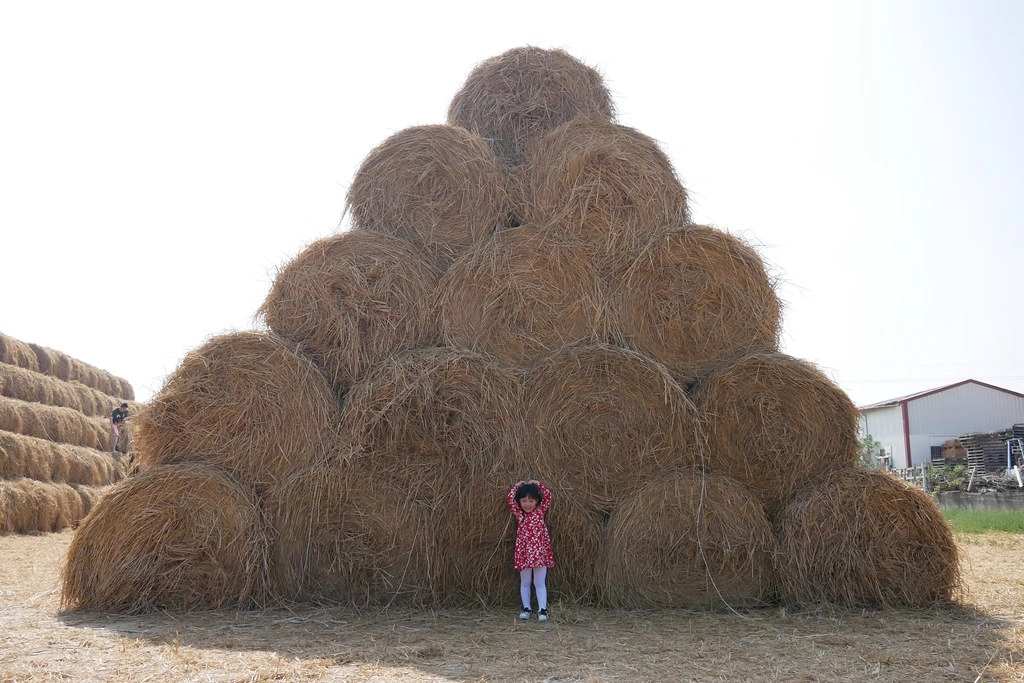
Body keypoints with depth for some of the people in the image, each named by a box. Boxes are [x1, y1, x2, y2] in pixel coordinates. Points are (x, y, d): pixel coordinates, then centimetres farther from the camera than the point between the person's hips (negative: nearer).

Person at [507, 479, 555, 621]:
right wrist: (516, 486, 9)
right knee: (525, 583, 10)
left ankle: (542, 610, 0)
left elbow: (548, 496, -2)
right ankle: (526, 608, 18)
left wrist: (537, 484, 4)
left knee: (540, 583, 1)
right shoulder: (519, 514, 5)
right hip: (524, 552, 1)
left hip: (540, 552, -1)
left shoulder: (540, 511, 4)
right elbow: (510, 499, -1)